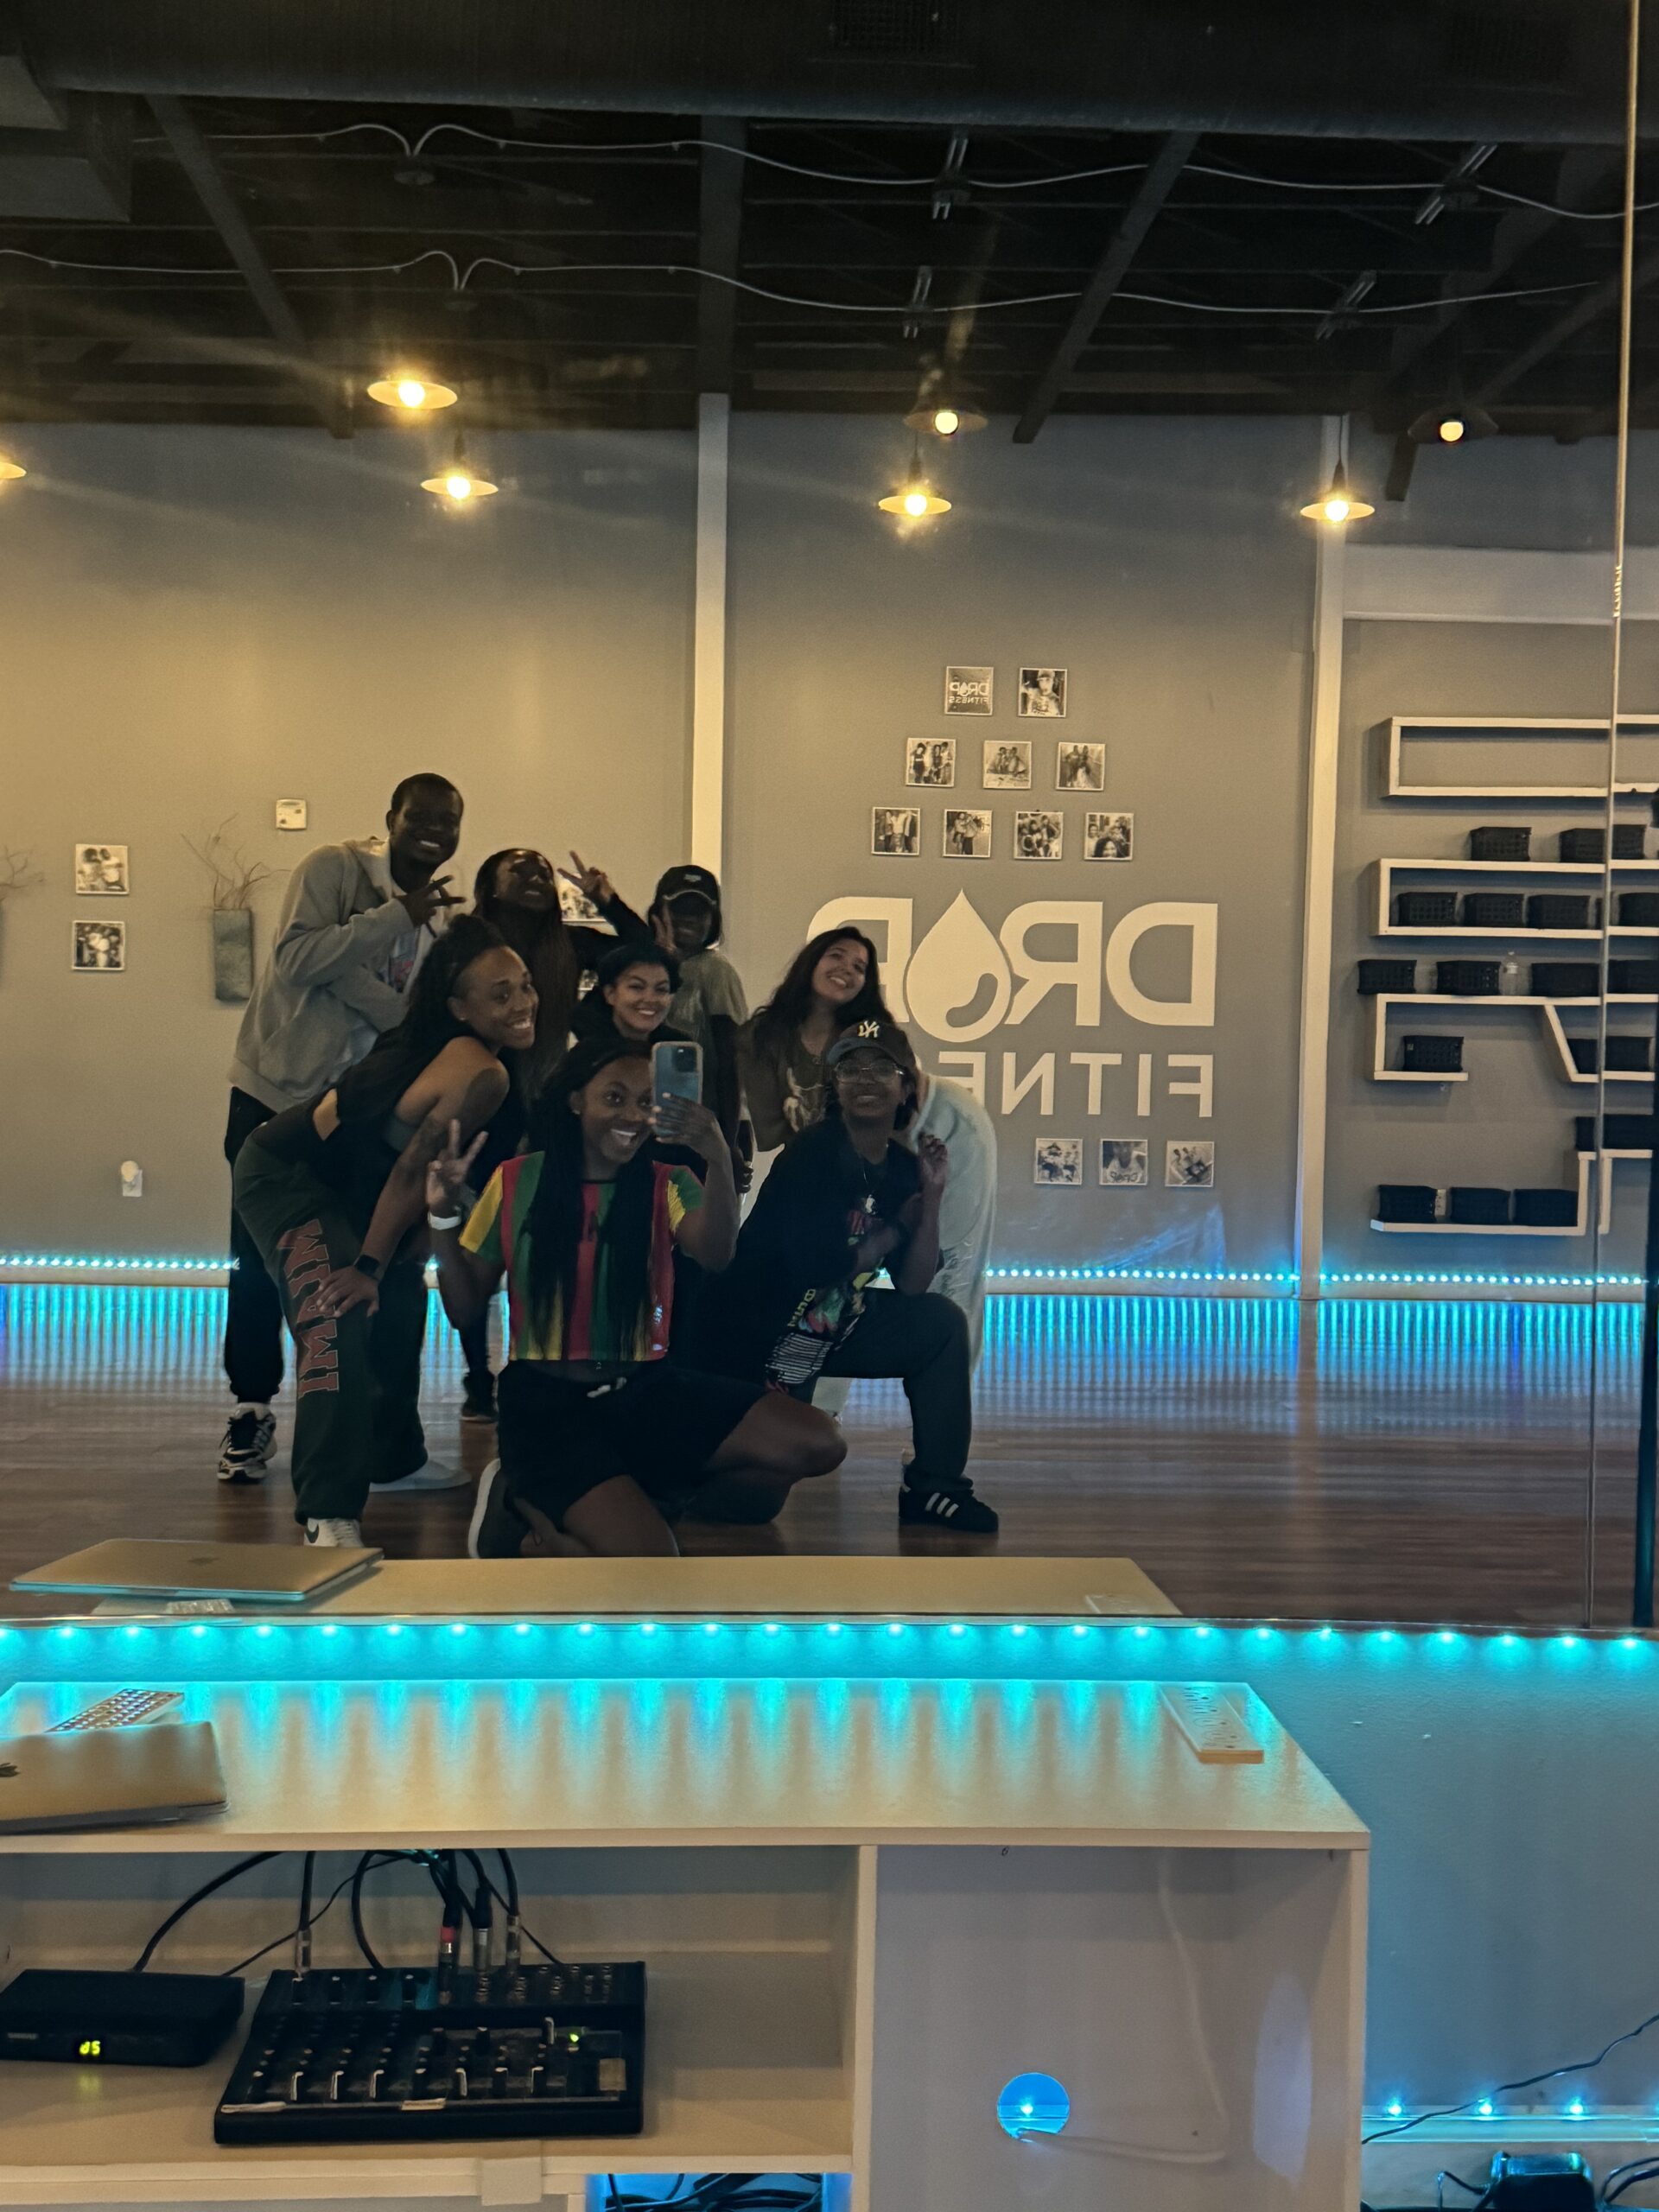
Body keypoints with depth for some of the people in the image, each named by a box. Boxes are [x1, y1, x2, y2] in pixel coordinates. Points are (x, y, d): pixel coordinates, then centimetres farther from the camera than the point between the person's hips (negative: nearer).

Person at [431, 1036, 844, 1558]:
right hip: (546, 1399, -4)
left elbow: (715, 1254, -18)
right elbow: (463, 1311, 6)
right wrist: (443, 1217, -9)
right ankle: (524, 1506, 2)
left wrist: (720, 1160, -35)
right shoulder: (517, 1181, 2)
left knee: (818, 1443, -18)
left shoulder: (667, 1184, 5)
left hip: (648, 1391, 4)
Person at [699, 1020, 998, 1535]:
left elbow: (913, 1286, -2)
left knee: (942, 1323, -5)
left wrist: (932, 1197, -12)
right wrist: (891, 1233, -11)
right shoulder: (812, 1154, -19)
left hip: (830, 1331, 7)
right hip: (754, 1333, -7)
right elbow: (813, 1263, -26)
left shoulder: (903, 1168, 0)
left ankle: (933, 1485, 4)